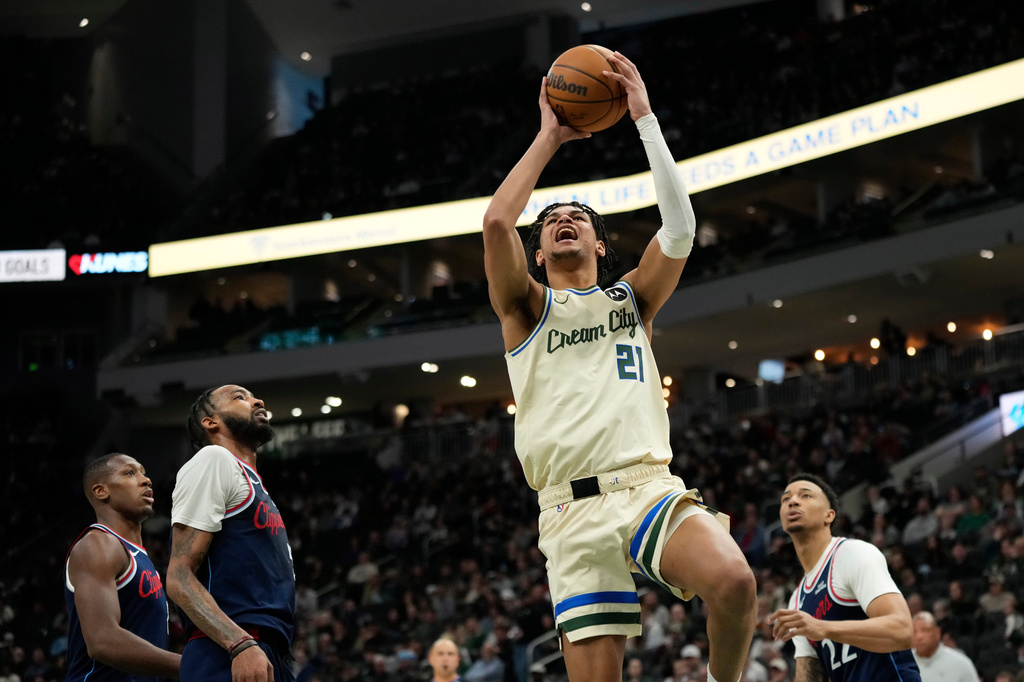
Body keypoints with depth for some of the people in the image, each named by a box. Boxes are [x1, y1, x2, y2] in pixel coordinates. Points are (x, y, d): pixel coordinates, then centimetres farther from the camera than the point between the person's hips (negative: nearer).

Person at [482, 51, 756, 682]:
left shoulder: (631, 298, 22)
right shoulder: (527, 308, 16)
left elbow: (680, 227, 4)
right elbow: (497, 221, -3)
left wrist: (644, 117, 4)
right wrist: (549, 138, 8)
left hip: (650, 487, 1)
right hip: (573, 511, -1)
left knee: (734, 583, -29)